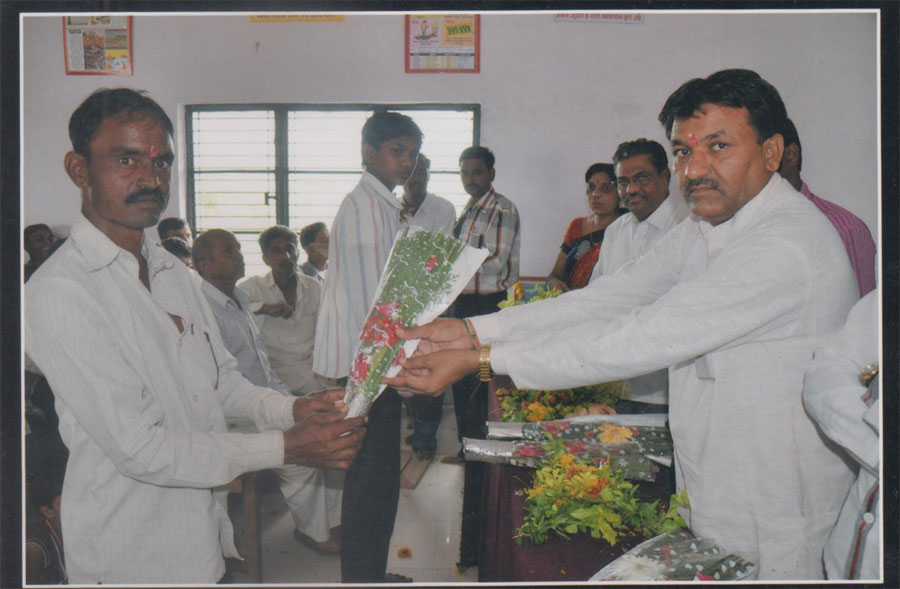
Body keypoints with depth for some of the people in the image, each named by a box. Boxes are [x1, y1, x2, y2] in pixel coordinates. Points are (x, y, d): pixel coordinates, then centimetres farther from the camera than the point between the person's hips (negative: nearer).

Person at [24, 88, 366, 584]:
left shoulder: (176, 275, 7)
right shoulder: (58, 294, -21)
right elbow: (139, 447, -23)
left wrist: (291, 410, -8)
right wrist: (283, 448, -21)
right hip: (130, 555, -7)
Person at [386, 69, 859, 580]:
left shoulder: (788, 244, -26)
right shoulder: (703, 230, 5)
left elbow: (643, 339, -30)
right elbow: (608, 301, -2)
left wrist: (481, 359, -28)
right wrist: (471, 331, -12)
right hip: (712, 500, 8)